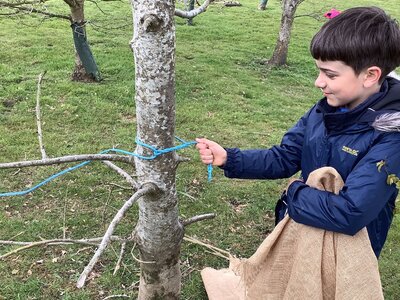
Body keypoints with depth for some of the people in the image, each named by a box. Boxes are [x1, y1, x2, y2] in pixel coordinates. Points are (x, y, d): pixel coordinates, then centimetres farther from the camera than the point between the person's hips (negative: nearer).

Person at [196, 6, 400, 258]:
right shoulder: (326, 110, -8)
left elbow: (349, 214, -34)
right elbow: (283, 158, -1)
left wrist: (295, 192, -19)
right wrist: (228, 159, -12)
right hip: (296, 232, 6)